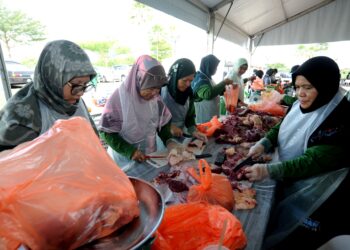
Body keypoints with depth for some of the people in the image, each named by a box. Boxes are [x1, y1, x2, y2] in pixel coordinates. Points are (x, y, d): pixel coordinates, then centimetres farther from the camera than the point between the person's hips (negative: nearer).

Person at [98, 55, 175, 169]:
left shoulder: (156, 98, -7)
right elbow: (107, 133, -16)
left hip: (150, 156, 5)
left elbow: (162, 123, 5)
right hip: (125, 160, -4)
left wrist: (169, 141, -10)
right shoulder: (119, 98, -20)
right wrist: (130, 151, -22)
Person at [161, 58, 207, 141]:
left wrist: (193, 131, -11)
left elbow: (190, 115, 6)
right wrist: (169, 127, -25)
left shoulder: (188, 92, -1)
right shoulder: (160, 90, -18)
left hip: (181, 137, 5)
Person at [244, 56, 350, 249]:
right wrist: (263, 144, -13)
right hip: (286, 179, 7)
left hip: (309, 193, -6)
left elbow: (315, 161, -31)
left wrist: (268, 170, -38)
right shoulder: (301, 105, -5)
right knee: (270, 223, 25)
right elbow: (282, 128, 6)